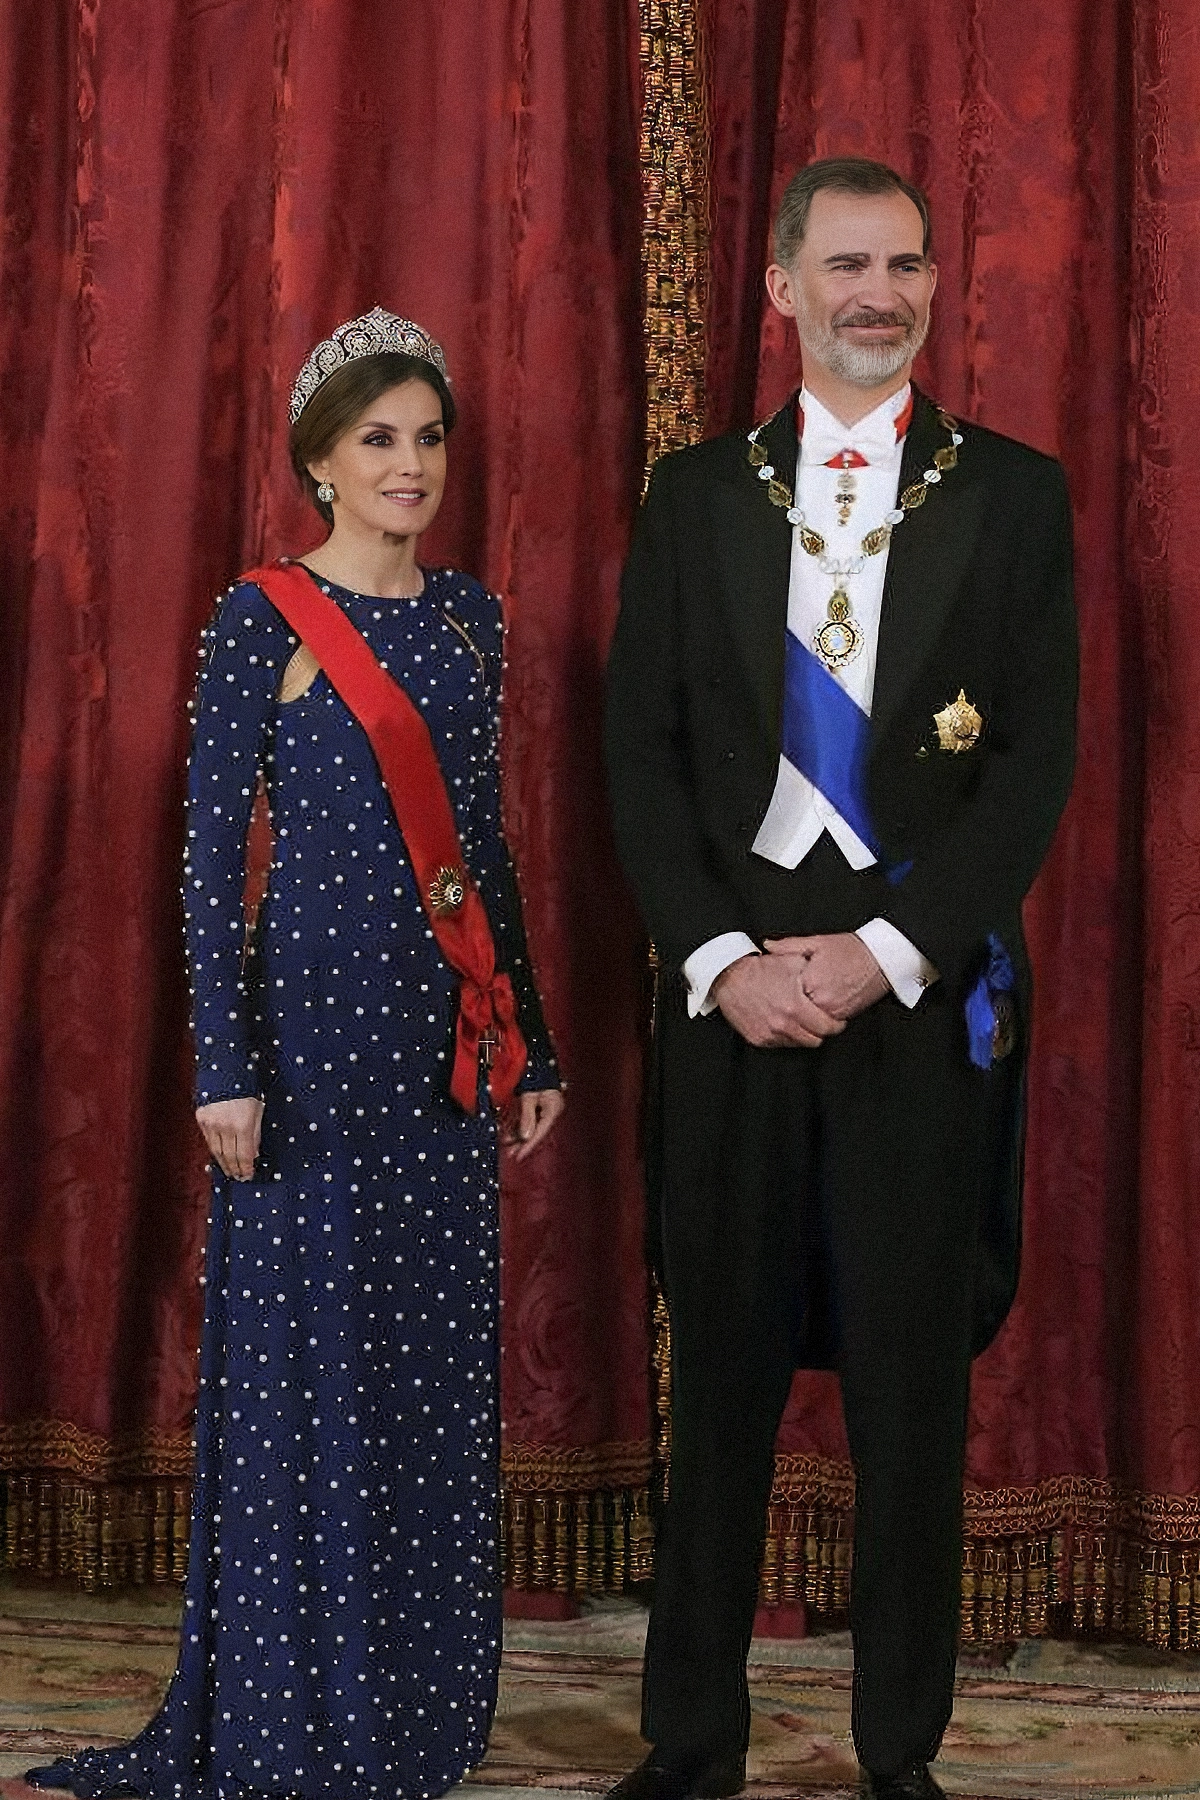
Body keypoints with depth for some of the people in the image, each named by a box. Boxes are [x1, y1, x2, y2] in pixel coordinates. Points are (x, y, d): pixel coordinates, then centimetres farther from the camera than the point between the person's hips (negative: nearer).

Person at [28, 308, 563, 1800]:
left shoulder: (468, 615, 12)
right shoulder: (263, 621, -6)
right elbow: (208, 854, -8)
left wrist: (526, 1044, 14)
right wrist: (225, 1067, -15)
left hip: (445, 1038, 6)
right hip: (316, 1025, -6)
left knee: (435, 1371, 10)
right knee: (309, 1369, 0)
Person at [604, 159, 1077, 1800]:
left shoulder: (1013, 496, 4)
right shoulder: (695, 497, 9)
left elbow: (1038, 763, -2)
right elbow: (642, 755, 4)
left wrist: (884, 955, -12)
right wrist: (723, 960, -8)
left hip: (924, 998, -1)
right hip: (731, 990, 1)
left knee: (914, 1390, 4)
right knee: (722, 1377, 7)